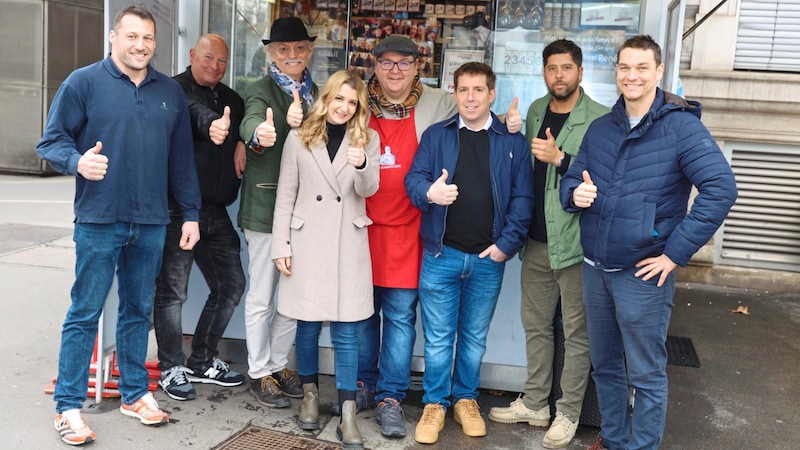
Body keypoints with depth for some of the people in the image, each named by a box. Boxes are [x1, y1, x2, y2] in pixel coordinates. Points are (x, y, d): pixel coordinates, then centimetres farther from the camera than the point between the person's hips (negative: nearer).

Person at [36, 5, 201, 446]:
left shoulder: (170, 92, 10)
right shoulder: (84, 82, -2)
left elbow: (181, 159, 13)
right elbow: (51, 141, -2)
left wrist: (190, 213, 11)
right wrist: (77, 161, -23)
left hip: (151, 224, 4)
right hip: (98, 222, -4)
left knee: (138, 310, 13)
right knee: (84, 314, 2)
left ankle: (135, 393, 26)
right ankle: (68, 405, 12)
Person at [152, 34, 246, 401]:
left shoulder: (232, 100, 17)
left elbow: (244, 138, 23)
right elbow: (193, 113, -27)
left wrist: (243, 144, -1)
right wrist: (211, 125, -48)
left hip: (216, 211, 7)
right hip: (177, 209, -7)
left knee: (231, 285, 11)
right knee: (172, 291, 0)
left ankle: (202, 362, 26)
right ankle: (171, 368, 16)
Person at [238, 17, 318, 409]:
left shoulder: (314, 92, 14)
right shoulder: (261, 90, -6)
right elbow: (252, 119, -29)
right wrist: (259, 133, -50)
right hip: (266, 204, -6)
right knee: (262, 296, 4)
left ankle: (278, 364, 30)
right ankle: (259, 373, 18)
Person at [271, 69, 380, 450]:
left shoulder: (367, 139, 5)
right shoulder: (299, 138, 4)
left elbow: (369, 189, -8)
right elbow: (285, 196, 4)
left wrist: (361, 164, -29)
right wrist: (281, 246, -1)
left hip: (348, 245, 0)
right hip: (307, 241, 1)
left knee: (346, 332, 0)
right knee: (307, 325, 9)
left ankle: (348, 416, 5)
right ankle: (310, 396, 30)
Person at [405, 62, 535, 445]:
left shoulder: (513, 142, 4)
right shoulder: (435, 136, 4)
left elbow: (522, 197, 0)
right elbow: (413, 179, -4)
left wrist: (507, 243, -10)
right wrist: (429, 192, -27)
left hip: (488, 258, 1)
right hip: (441, 254, 0)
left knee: (474, 337, 14)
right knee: (438, 337, 6)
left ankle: (466, 399, 29)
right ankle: (435, 403, 20)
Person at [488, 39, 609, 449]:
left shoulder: (600, 119, -10)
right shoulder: (536, 111, 10)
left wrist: (560, 158, -24)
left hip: (575, 241, -6)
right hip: (536, 240, 7)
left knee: (576, 331, 5)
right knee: (535, 323, 16)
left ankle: (568, 413, 19)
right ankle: (535, 403, 31)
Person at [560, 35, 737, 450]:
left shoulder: (681, 125, -11)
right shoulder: (600, 128, 8)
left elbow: (721, 188, -18)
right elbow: (572, 179, 14)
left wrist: (676, 252, -18)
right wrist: (574, 193, -11)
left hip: (642, 274, -6)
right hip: (594, 270, 6)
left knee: (645, 375, 7)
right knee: (605, 366, 19)